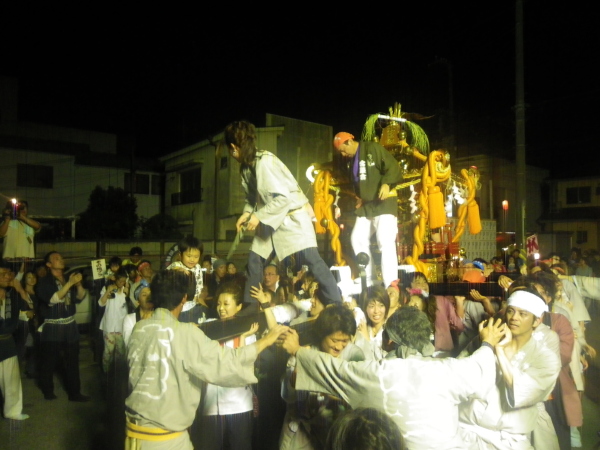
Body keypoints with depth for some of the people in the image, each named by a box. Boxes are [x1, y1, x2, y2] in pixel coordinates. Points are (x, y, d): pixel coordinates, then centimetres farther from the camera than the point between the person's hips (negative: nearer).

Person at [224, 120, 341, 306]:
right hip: (271, 221, 9)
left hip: (292, 216, -8)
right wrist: (247, 214, -5)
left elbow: (283, 197, -25)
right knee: (254, 261, 6)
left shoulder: (265, 161, -22)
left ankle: (338, 305, -2)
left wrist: (259, 216, -20)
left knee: (312, 259, -13)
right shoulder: (246, 166, 5)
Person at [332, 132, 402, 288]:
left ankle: (390, 285, -15)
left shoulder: (373, 149, -9)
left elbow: (393, 168, -12)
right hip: (366, 205, 8)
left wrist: (387, 184, -27)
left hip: (384, 202, -8)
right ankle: (369, 280, 17)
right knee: (358, 239, 6)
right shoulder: (351, 161, 13)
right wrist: (358, 198, 10)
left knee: (385, 241, -17)